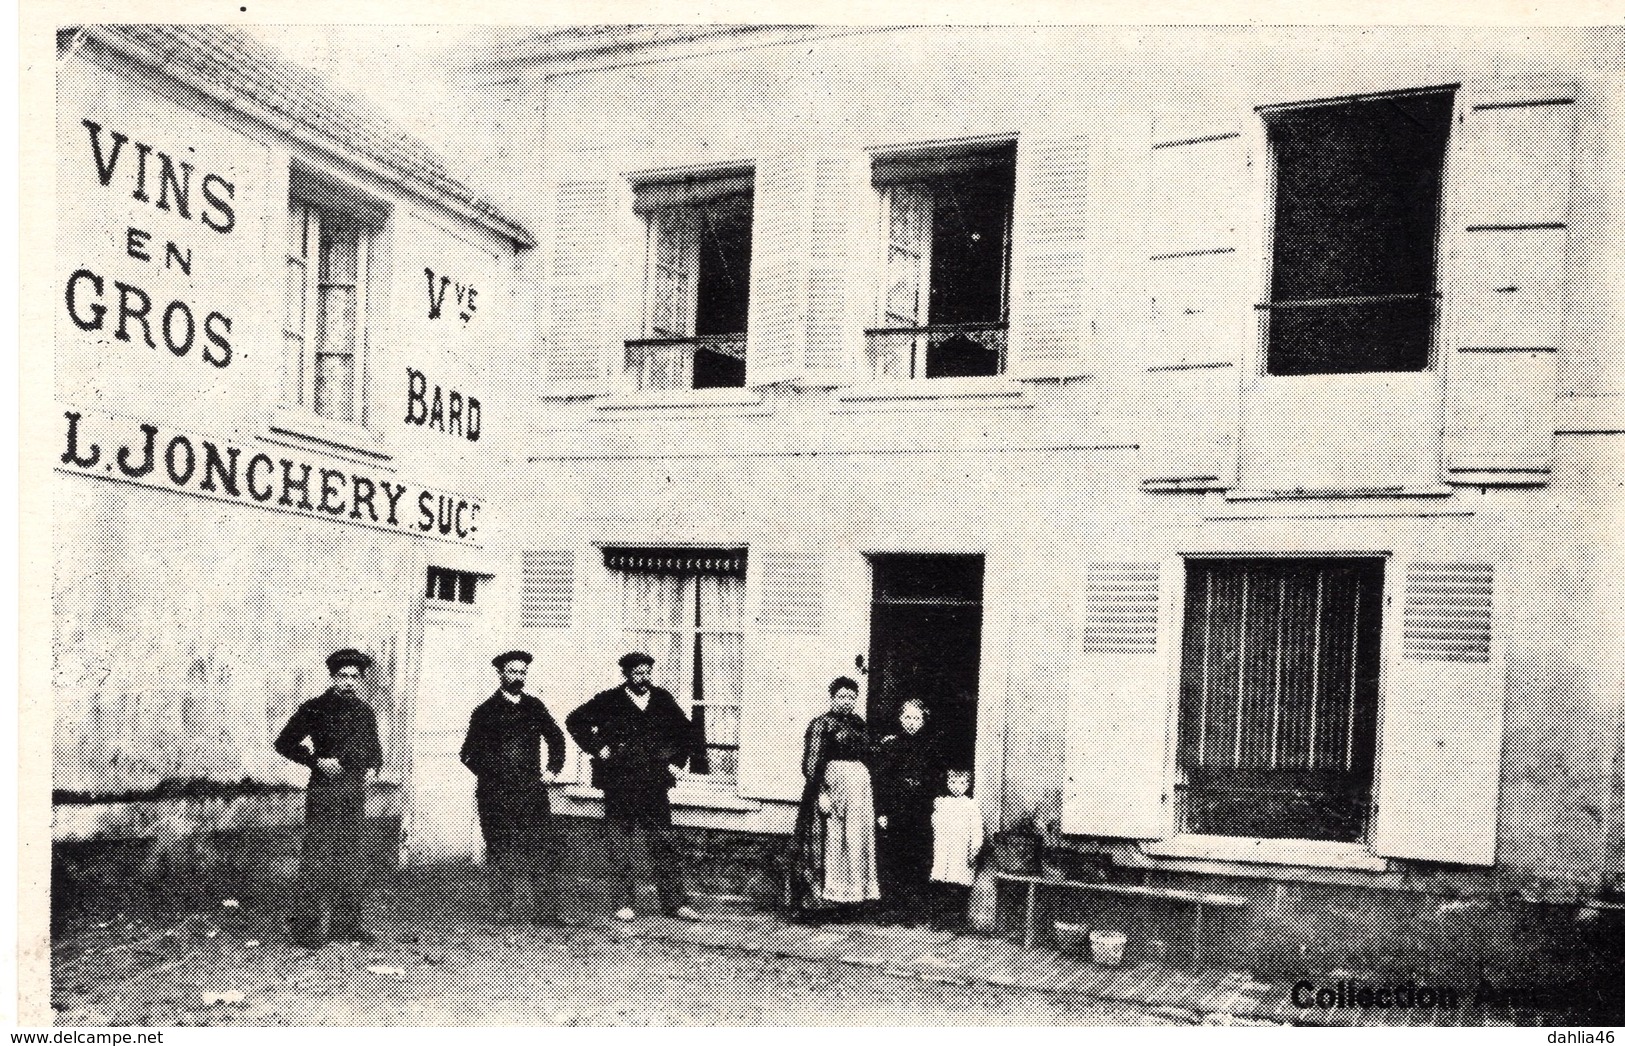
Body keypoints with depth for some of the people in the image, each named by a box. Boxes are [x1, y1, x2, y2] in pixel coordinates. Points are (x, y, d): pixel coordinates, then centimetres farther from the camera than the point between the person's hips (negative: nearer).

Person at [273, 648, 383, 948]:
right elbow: (285, 743, -2)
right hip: (324, 788, -5)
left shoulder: (365, 712, 13)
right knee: (318, 858, -6)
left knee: (352, 857, 8)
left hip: (356, 790, 5)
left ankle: (349, 922, 16)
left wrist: (373, 765, 4)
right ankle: (310, 924, 0)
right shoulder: (315, 709, -2)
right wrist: (318, 760, -12)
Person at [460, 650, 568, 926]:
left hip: (532, 792, 3)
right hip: (498, 799, -3)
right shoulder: (486, 711, 2)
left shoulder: (534, 707, 13)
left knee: (545, 853, -2)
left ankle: (547, 915, 3)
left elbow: (556, 738, 25)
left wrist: (553, 768, 14)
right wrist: (495, 775, -6)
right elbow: (470, 754, 2)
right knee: (506, 861, -1)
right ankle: (507, 917, 6)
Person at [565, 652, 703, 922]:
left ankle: (675, 902, 8)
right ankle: (627, 904, 9)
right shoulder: (609, 702, 0)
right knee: (621, 846, 2)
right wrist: (598, 748, -4)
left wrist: (676, 761, 12)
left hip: (655, 786, 2)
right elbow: (575, 721, 2)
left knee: (663, 845, 3)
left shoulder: (663, 700, 9)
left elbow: (686, 731, 22)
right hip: (619, 786, -2)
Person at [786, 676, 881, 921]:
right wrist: (821, 792, -20)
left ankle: (851, 899, 13)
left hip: (861, 785, 7)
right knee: (829, 839, -7)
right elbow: (811, 763, -12)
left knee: (857, 841, 6)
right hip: (832, 784, -7)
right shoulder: (821, 724, -5)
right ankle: (821, 898, -2)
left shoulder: (858, 724, 14)